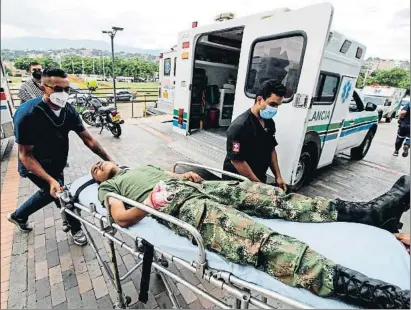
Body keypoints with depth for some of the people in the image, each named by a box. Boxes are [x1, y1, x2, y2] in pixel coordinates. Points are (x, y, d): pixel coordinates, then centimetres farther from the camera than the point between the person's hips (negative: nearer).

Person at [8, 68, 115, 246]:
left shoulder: (68, 111, -16)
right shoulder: (27, 114, -31)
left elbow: (88, 140, -12)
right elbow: (25, 155, -27)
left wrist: (110, 161, -18)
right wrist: (50, 180, -38)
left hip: (56, 164, 6)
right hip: (35, 165, -6)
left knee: (49, 192, 24)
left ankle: (18, 216, 52)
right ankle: (76, 229, 20)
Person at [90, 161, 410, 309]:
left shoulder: (138, 165, 39)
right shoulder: (107, 187, 20)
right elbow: (122, 217, 0)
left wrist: (185, 175, 11)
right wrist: (154, 201, -13)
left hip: (194, 187, 8)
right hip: (178, 205, -7)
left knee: (265, 194, -10)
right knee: (261, 240, -28)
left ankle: (372, 209, -7)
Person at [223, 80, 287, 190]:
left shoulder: (269, 123, 0)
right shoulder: (239, 126, -24)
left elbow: (271, 150, 11)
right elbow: (237, 160, -23)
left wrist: (278, 177, 6)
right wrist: (258, 183, -16)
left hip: (260, 179, 7)